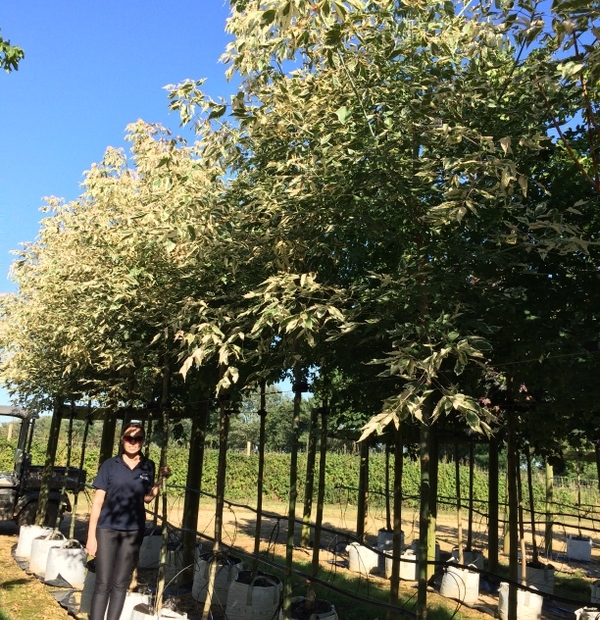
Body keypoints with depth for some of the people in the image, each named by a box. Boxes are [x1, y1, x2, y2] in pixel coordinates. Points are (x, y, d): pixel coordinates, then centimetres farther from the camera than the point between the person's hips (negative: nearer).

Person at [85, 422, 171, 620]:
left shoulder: (148, 466, 2)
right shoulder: (110, 464, -5)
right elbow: (98, 501, -3)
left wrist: (161, 479, -2)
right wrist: (91, 535, -6)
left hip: (133, 531, 2)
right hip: (107, 529, -2)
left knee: (121, 584, 10)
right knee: (103, 584, 1)